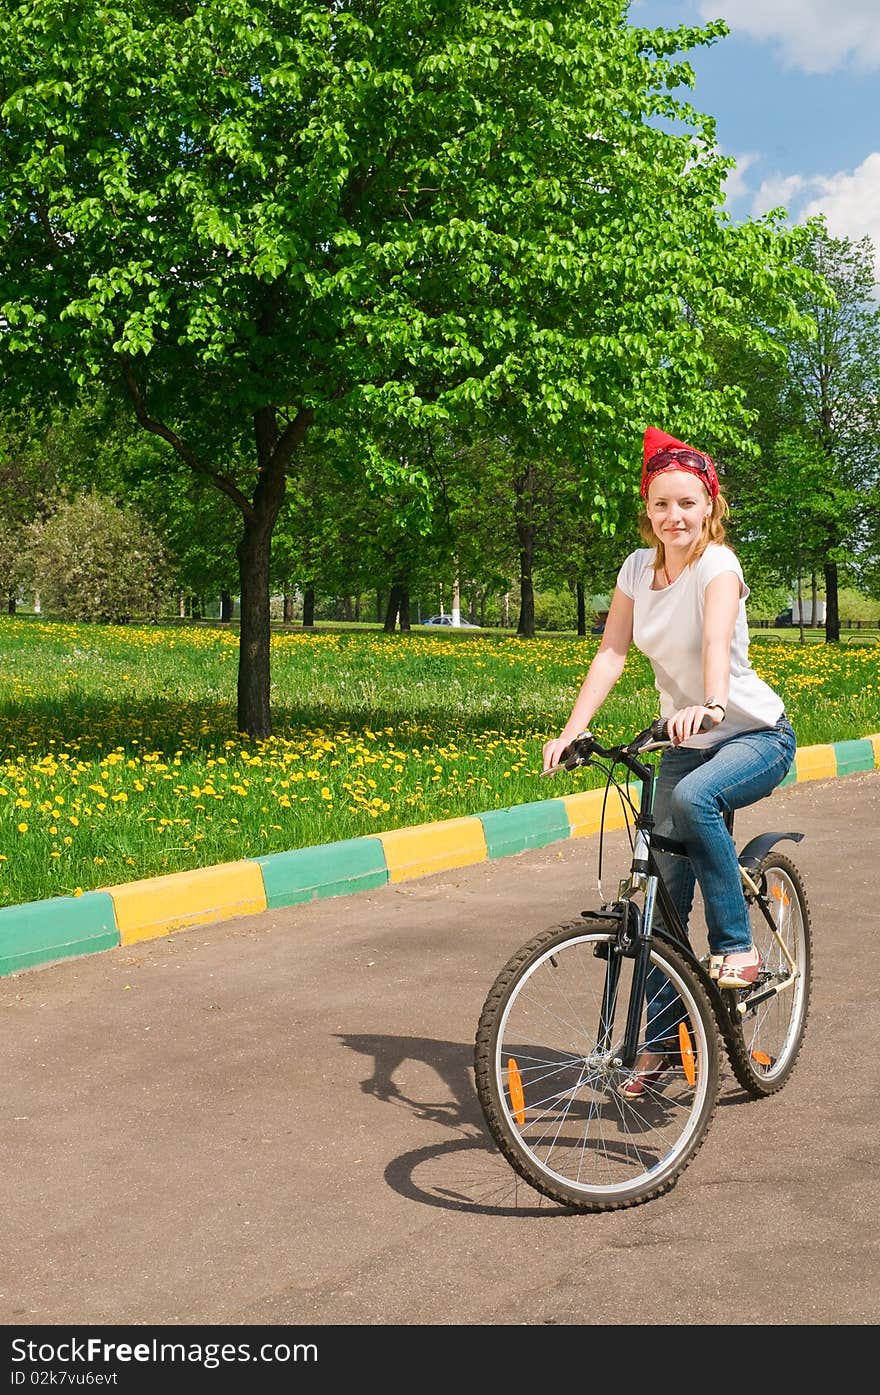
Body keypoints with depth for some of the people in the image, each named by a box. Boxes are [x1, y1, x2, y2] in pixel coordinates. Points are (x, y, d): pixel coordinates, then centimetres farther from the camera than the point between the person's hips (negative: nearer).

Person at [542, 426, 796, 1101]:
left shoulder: (717, 564, -19)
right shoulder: (639, 568, -2)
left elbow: (717, 639, -38)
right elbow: (611, 654, -7)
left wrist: (708, 703, -57)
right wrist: (572, 729, -21)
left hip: (756, 734, -6)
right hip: (689, 738, 6)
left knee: (693, 797, -37)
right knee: (667, 885, 1)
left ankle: (737, 946, -20)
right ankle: (661, 1040, 14)